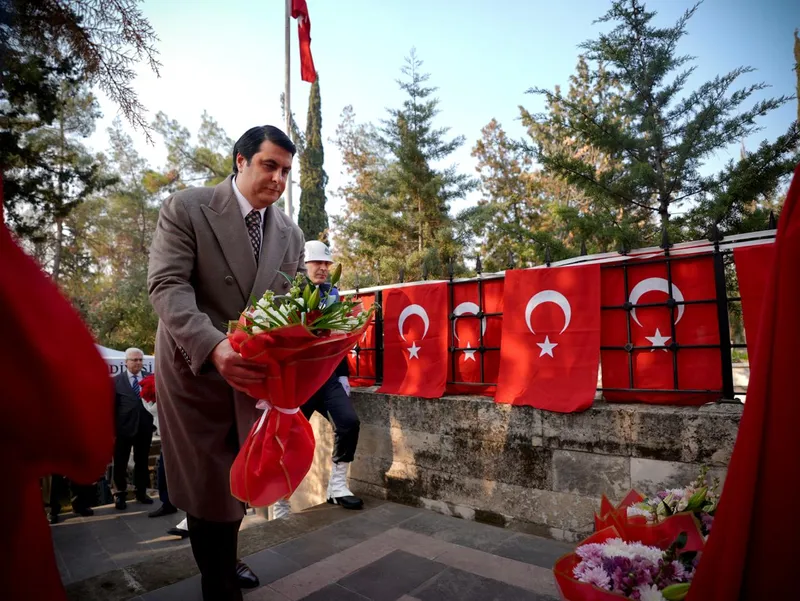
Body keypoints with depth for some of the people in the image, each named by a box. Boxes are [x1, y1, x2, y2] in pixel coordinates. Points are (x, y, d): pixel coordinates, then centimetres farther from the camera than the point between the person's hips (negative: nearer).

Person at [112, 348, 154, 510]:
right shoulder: (116, 380, 0)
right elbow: (111, 406, -3)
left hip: (144, 427, 2)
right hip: (123, 428, -2)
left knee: (142, 461, 13)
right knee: (120, 462, 9)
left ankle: (141, 492, 26)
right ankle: (121, 494, 24)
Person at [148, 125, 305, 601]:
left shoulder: (291, 234, 4)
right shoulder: (185, 209, -9)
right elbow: (167, 285, -19)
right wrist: (214, 347, -35)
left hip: (257, 372, 4)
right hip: (195, 367, -4)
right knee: (208, 486, 7)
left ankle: (225, 562, 47)